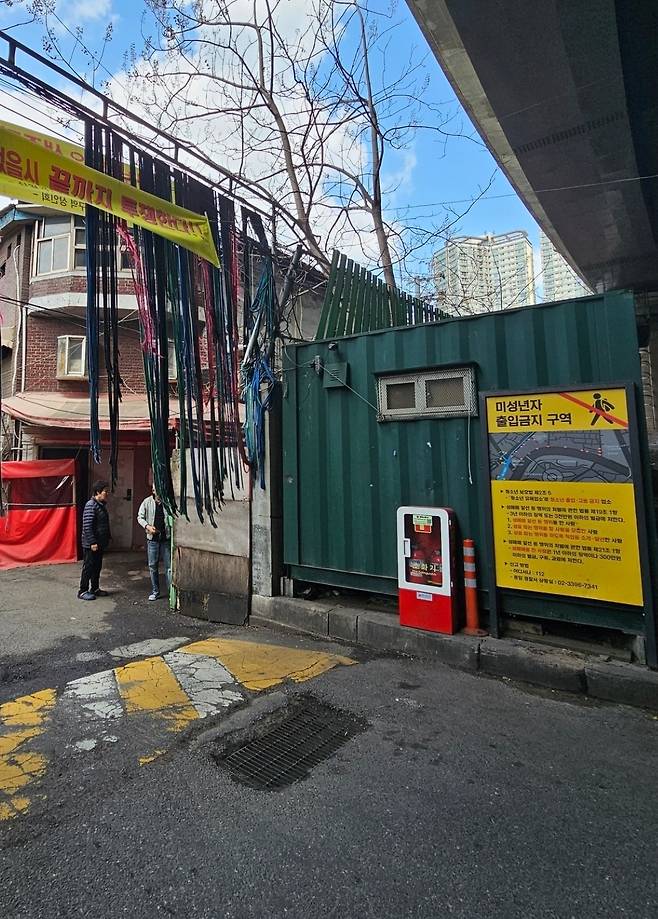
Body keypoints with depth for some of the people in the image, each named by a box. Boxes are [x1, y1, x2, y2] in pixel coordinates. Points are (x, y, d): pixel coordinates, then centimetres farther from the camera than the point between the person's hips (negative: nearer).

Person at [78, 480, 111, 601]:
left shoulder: (101, 505, 11)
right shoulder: (91, 505, -18)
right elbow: (87, 526, -22)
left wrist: (108, 537, 20)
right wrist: (92, 542, -23)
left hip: (100, 543, 9)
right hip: (91, 544, -9)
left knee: (97, 567, 16)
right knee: (88, 567, 0)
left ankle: (95, 588, 26)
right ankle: (83, 591, 10)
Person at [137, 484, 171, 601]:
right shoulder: (147, 502, 1)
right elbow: (140, 517, 6)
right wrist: (147, 526, -11)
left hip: (166, 539, -2)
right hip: (152, 539, 2)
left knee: (169, 566, 0)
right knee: (153, 566, 9)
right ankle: (155, 591, 22)